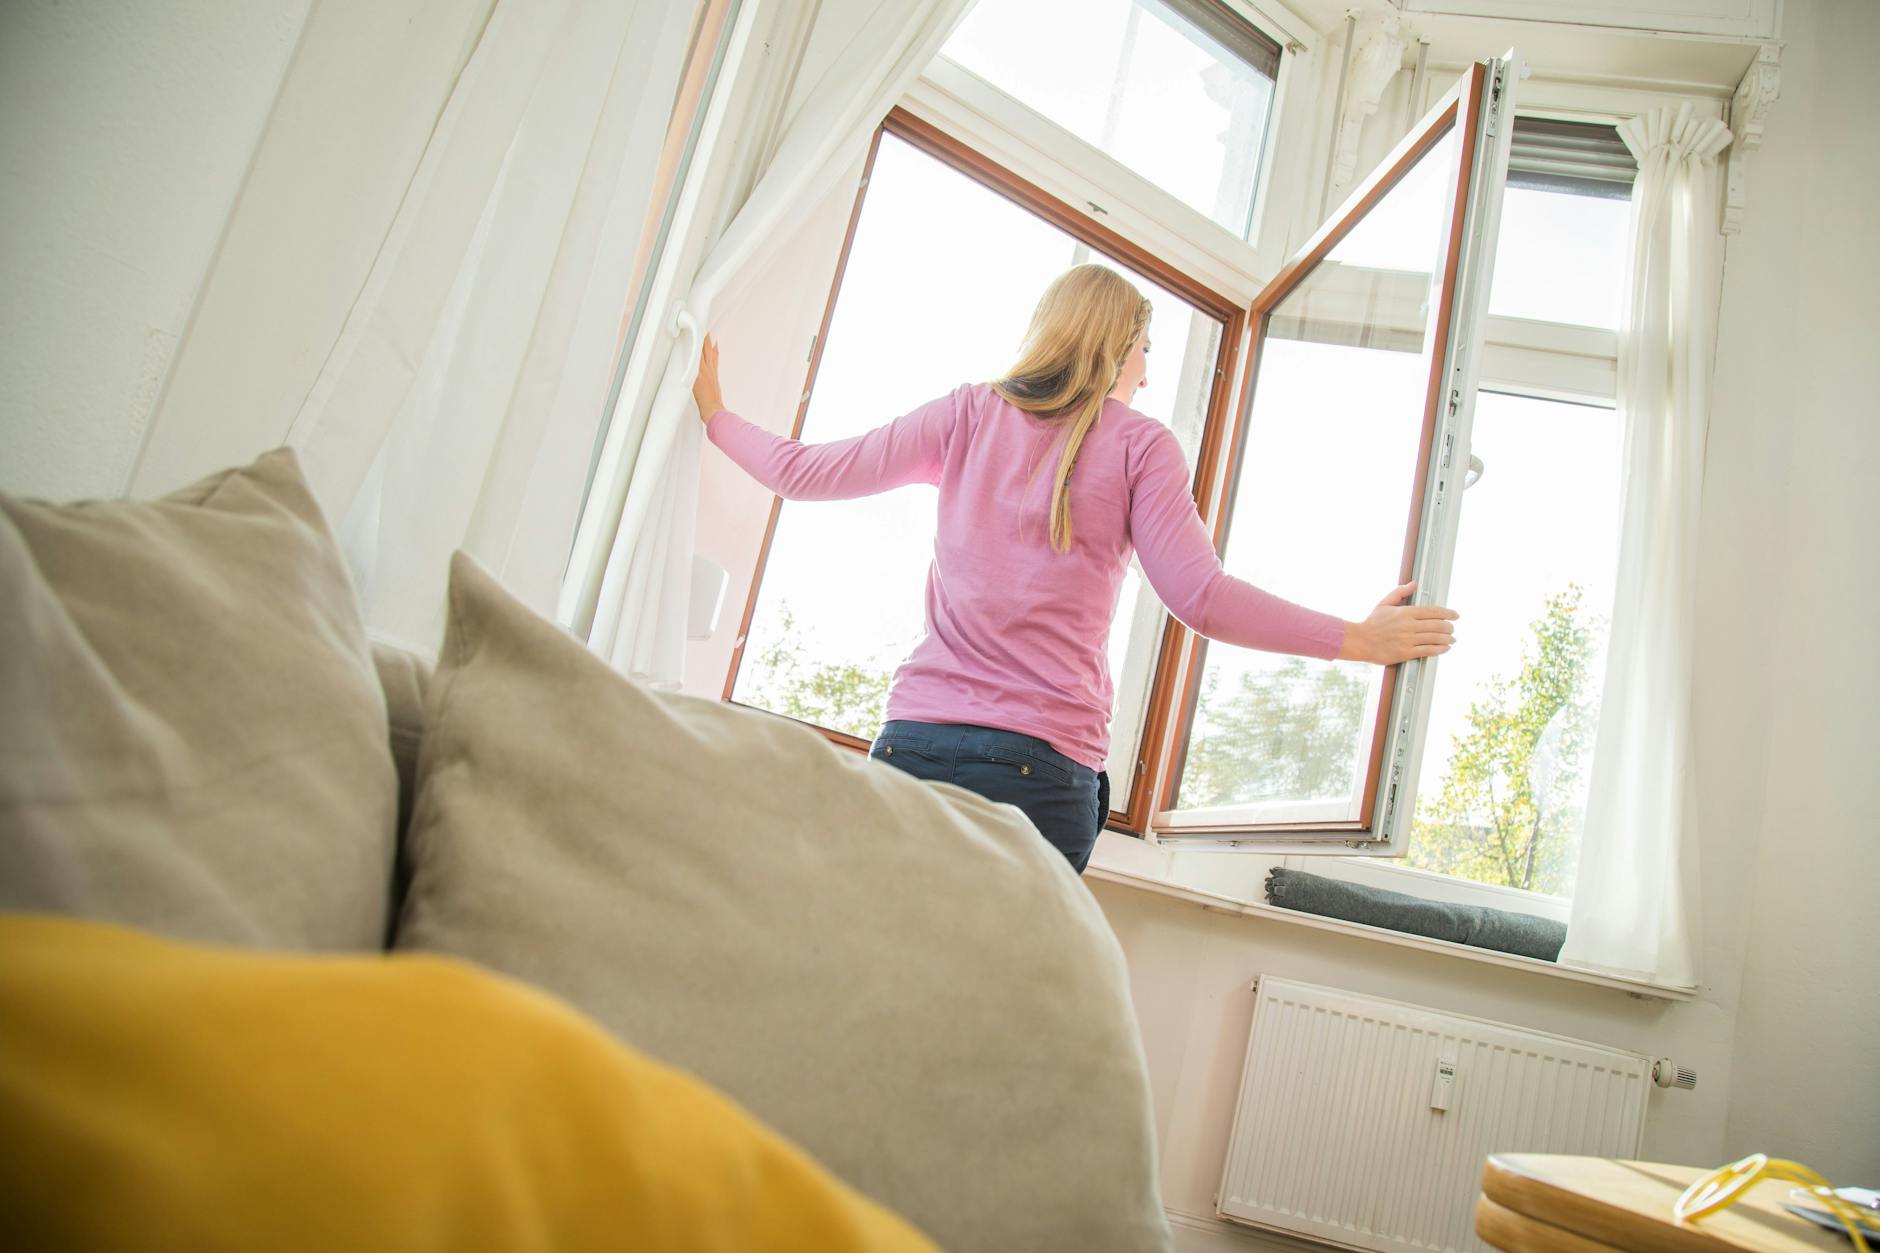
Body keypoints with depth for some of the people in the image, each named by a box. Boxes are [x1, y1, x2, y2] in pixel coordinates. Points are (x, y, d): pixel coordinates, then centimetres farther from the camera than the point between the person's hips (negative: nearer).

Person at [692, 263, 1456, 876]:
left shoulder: (971, 414, 11)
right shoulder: (1140, 444, 5)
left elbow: (807, 473, 12)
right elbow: (1200, 597, -4)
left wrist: (713, 413, 30)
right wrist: (1364, 639, 5)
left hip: (915, 738, 2)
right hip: (1043, 763, -2)